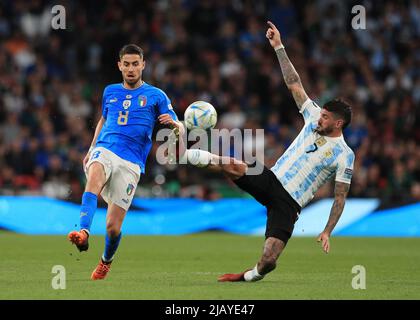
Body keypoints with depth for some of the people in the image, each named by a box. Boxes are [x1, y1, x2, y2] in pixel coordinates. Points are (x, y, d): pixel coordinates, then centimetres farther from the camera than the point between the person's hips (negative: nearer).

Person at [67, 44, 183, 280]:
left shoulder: (156, 95, 8)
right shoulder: (110, 91, 18)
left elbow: (180, 129, 3)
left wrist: (173, 123, -21)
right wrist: (91, 150, 21)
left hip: (131, 162, -2)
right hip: (104, 150, 2)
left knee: (113, 226, -7)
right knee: (95, 177, -37)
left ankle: (106, 260, 26)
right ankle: (84, 232, -54)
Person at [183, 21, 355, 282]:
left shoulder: (345, 156, -5)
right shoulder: (314, 119, 8)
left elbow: (340, 197, -3)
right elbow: (294, 83, 7)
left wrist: (327, 232, -13)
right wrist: (279, 47, 2)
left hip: (288, 203, -4)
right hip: (271, 180, 4)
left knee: (269, 261, -16)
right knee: (234, 167, -27)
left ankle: (251, 276, 16)